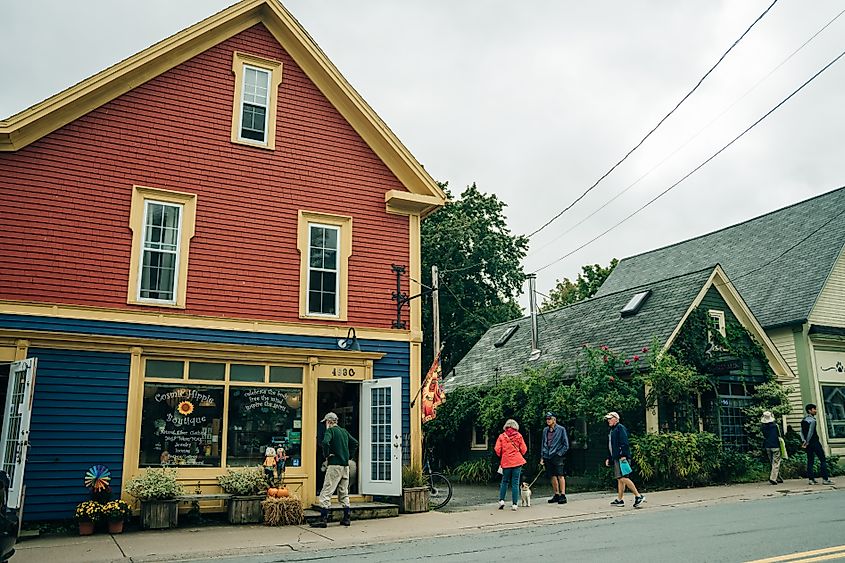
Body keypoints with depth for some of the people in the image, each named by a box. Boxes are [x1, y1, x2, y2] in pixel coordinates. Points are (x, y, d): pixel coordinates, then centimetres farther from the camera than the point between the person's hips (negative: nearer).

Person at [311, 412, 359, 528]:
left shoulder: (330, 431, -6)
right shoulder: (344, 431, 16)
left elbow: (325, 442, -25)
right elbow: (355, 443, 20)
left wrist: (326, 455, -12)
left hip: (334, 465, -7)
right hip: (345, 466, 7)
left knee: (326, 492, -5)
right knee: (344, 493, 13)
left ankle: (323, 519, -8)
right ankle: (346, 518, 14)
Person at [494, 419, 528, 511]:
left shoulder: (502, 436, -2)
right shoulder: (518, 436, -2)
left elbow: (497, 450, -5)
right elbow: (523, 449, 0)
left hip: (506, 462, 1)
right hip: (517, 462, 0)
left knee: (505, 481, 16)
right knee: (515, 483, 3)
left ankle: (501, 500, 7)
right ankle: (514, 504, 2)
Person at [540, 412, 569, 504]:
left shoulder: (561, 429, -3)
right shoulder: (545, 430, 12)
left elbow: (566, 445, -1)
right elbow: (542, 444, 17)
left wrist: (559, 454, -9)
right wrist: (542, 457, 12)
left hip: (557, 456, -5)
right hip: (547, 457, 5)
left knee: (560, 476, -8)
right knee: (552, 477, 9)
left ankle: (563, 495, -6)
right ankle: (556, 495, 17)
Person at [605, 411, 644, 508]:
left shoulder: (620, 428, -7)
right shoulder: (612, 431, 22)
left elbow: (624, 443, -17)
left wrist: (623, 455, -23)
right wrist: (609, 459, 24)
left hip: (622, 458, -10)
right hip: (616, 458, 10)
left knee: (623, 478, -15)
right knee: (619, 479, 11)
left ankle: (638, 496, -12)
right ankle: (620, 499, 15)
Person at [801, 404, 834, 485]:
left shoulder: (803, 420, 14)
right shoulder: (812, 420, -11)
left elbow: (802, 431, 9)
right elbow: (811, 432, -16)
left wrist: (804, 441, 2)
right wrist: (807, 442, -10)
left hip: (808, 444, 8)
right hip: (814, 442, -8)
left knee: (810, 461, 7)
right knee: (823, 460, -2)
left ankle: (811, 479, 5)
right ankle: (825, 479, -6)